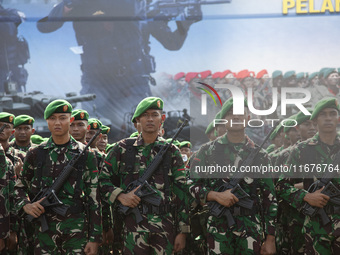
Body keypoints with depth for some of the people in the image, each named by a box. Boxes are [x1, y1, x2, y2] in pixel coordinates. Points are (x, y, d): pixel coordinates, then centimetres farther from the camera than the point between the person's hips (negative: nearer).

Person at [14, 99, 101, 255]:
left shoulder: (85, 155, 3)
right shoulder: (35, 154, 7)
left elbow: (94, 199, 1)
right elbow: (19, 187, 18)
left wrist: (94, 238, -3)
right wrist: (26, 205, -4)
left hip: (77, 229, -1)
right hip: (44, 229, 1)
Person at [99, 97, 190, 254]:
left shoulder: (171, 152, 9)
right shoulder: (123, 149, 7)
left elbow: (182, 193, 7)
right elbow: (102, 179, 11)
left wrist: (182, 231, 2)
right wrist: (120, 196, -8)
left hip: (165, 225, 1)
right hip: (133, 225, -1)